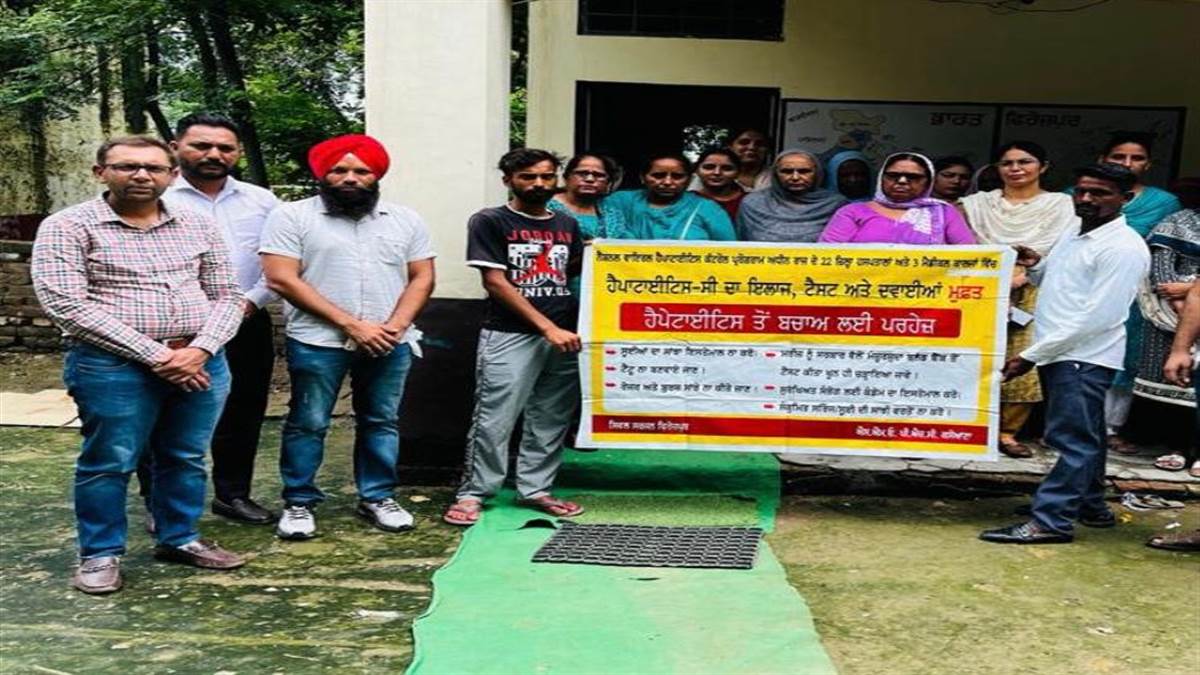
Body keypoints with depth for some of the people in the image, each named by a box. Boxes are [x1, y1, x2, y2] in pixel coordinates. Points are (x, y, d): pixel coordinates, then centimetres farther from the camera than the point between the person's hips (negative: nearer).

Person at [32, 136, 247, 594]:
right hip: (113, 366, -4)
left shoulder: (198, 226, 9)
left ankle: (180, 539, 31)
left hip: (201, 363, 4)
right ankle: (101, 554, 22)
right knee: (109, 464, 4)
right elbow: (65, 305, -14)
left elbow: (227, 296, 10)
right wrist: (155, 355, -17)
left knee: (186, 459, 14)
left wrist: (199, 351, -10)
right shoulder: (68, 227, -4)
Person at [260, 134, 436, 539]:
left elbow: (422, 277, 9)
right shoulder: (292, 217, -3)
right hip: (317, 342, -3)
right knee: (307, 425, 5)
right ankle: (299, 503, 19)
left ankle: (377, 498, 25)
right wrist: (351, 325, -14)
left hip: (390, 344, 3)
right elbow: (281, 279, -10)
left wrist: (395, 326, -9)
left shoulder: (405, 220, 9)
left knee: (381, 423, 11)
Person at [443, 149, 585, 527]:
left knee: (551, 420, 8)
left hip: (565, 336, 5)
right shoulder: (490, 222, 0)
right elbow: (495, 283, -7)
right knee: (494, 419, -4)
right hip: (510, 336, -5)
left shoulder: (567, 225, 16)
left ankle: (535, 489, 19)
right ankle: (472, 493, 7)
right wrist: (548, 327, -14)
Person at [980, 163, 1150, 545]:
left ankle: (1051, 521, -5)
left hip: (1085, 358, -9)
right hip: (1057, 352, 9)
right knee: (1082, 437, 18)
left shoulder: (1123, 248, -14)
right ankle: (1092, 508, 30)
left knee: (1072, 439, -7)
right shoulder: (1074, 234, 14)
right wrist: (1035, 267, 5)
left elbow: (1099, 317, -21)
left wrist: (1032, 355, -20)